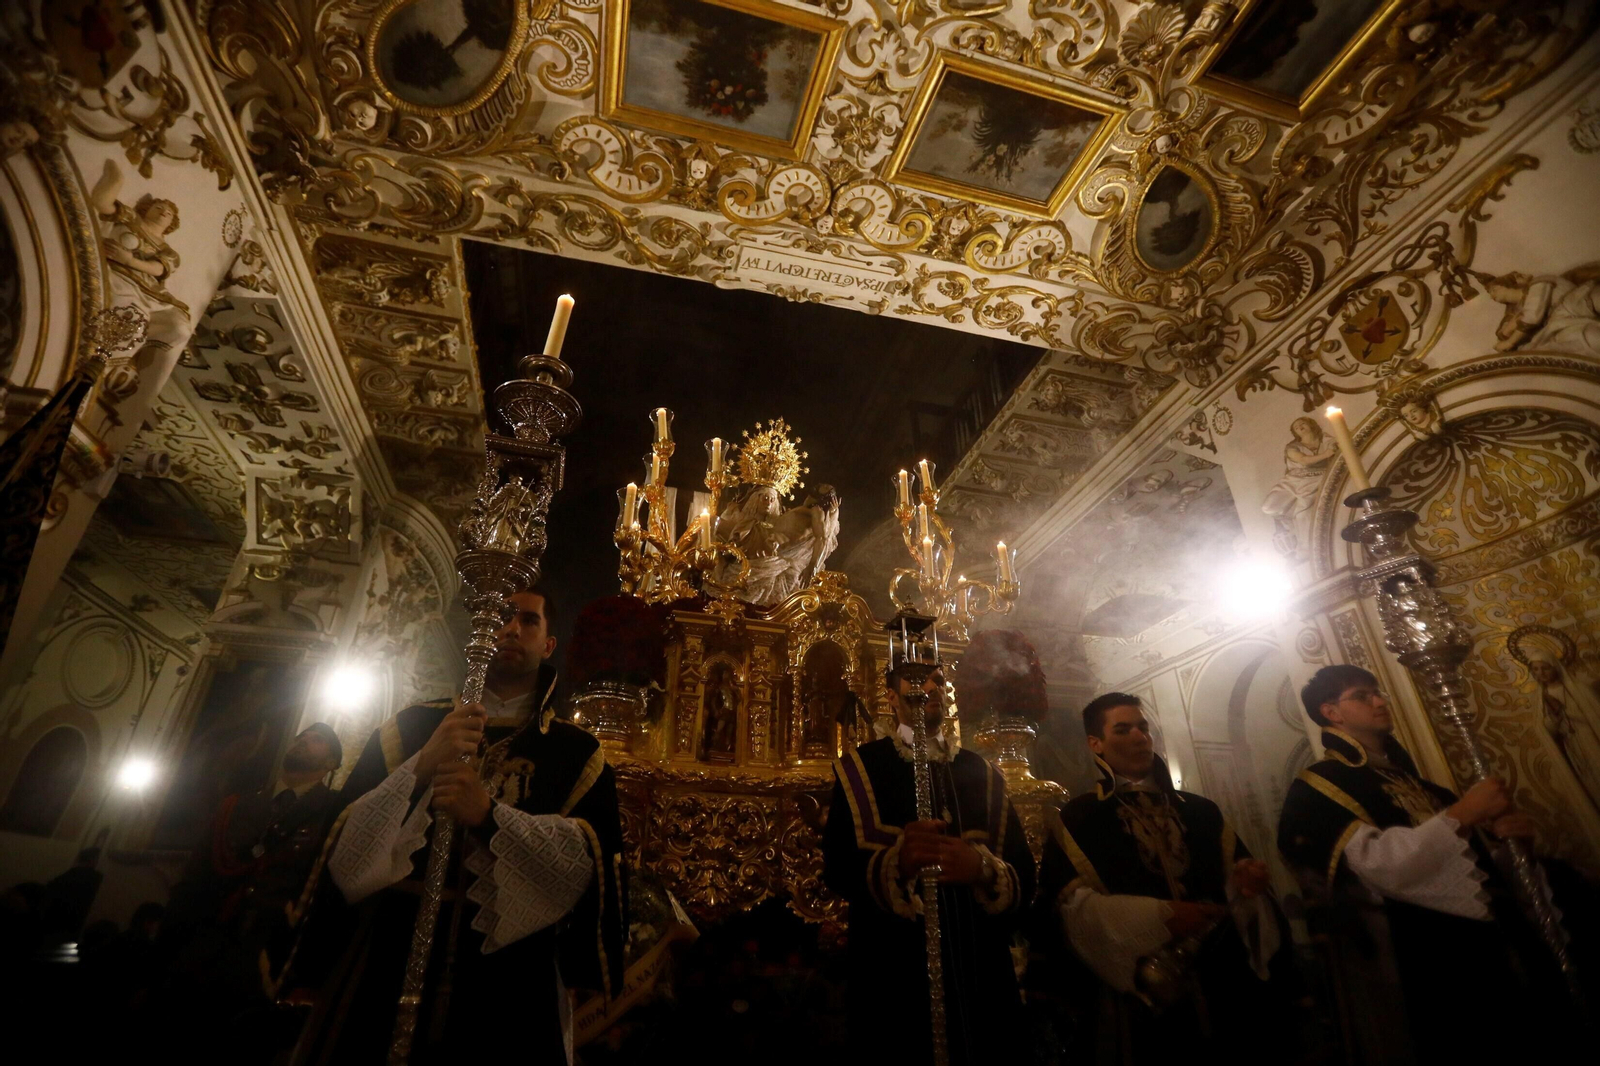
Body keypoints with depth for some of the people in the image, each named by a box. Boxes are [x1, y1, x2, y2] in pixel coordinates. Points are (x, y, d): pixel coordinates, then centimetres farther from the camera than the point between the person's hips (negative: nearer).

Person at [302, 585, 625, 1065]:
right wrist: (421, 767, -18)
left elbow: (590, 864, -10)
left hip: (510, 980, -1)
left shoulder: (577, 754, 2)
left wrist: (491, 817, -22)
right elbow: (343, 847, -1)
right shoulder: (412, 726, 6)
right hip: (388, 960, 1)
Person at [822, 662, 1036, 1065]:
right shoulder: (859, 768, 1)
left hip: (980, 972, 3)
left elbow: (1024, 876, 2)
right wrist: (894, 862, -29)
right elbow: (837, 867, -9)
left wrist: (983, 868, -21)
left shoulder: (983, 774, 10)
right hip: (893, 974, -3)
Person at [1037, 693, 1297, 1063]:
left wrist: (1247, 878, -14)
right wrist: (1157, 918, -22)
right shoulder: (1076, 820, -2)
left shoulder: (1200, 811, 14)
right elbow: (1072, 906, -13)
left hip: (1229, 984, 4)